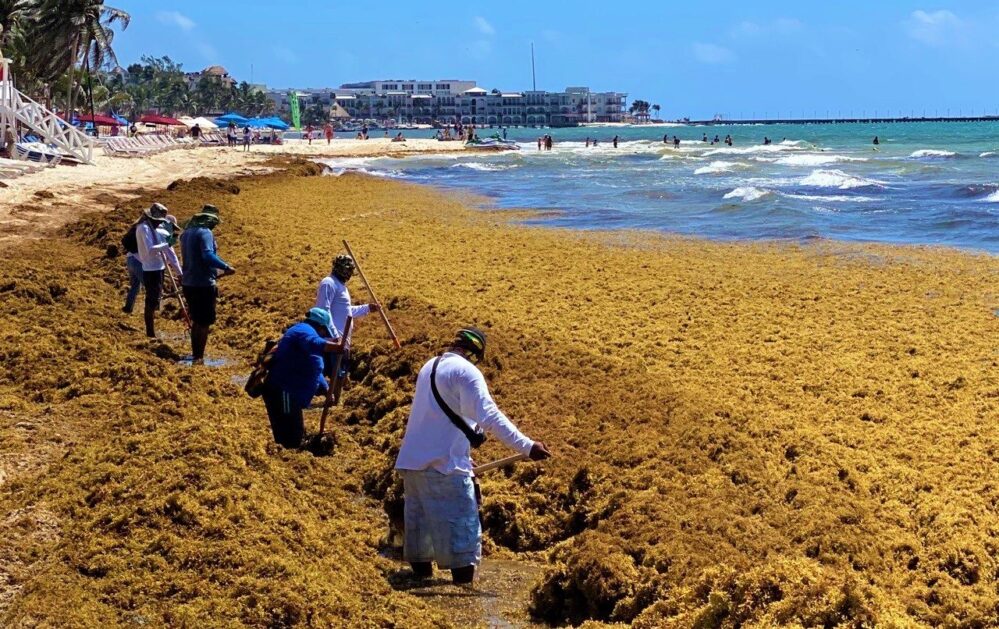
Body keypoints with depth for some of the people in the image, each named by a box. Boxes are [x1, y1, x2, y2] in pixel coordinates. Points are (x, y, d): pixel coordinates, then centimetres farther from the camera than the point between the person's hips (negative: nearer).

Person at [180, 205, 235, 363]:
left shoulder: (187, 233, 13)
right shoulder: (205, 233, -14)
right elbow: (208, 256, -29)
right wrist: (226, 268, -23)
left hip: (188, 283, 9)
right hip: (203, 284, -9)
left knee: (196, 321, 21)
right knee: (205, 323, 1)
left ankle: (195, 354, 29)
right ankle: (199, 357, 2)